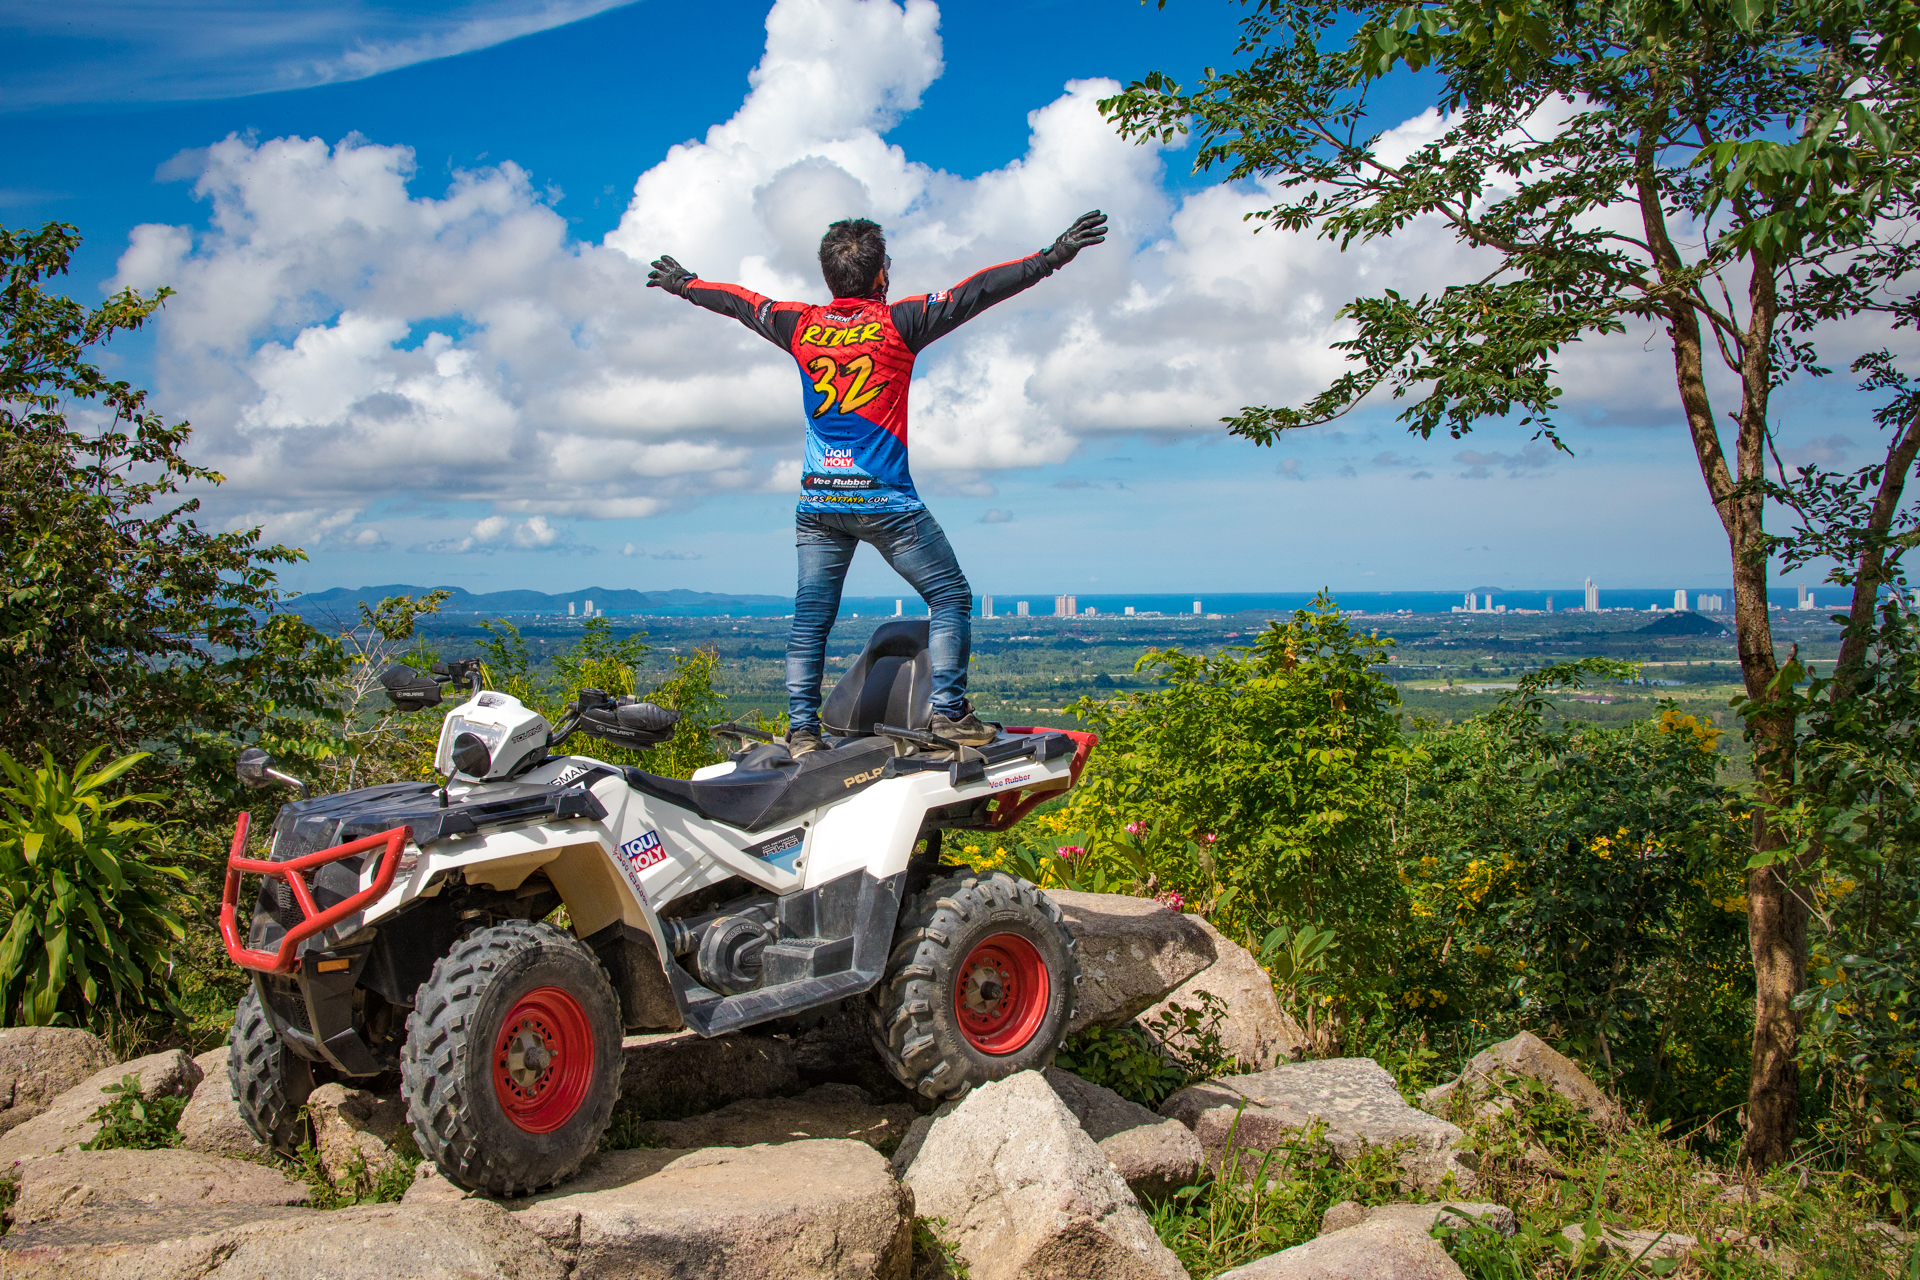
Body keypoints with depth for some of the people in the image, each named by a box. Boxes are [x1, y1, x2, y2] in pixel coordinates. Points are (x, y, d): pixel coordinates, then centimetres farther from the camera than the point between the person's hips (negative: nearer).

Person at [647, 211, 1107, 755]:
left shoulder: (801, 325, 7)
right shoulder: (899, 322, -5)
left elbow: (738, 301, 23)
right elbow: (977, 291, -9)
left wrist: (683, 284, 40)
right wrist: (1053, 256, -9)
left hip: (817, 500, 5)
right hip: (884, 499, -4)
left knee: (811, 615, 8)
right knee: (950, 595, 5)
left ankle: (801, 727, 6)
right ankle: (948, 710, -3)